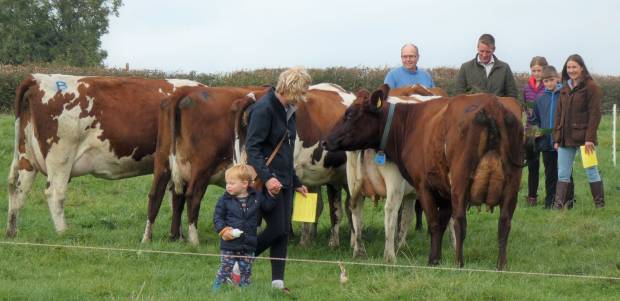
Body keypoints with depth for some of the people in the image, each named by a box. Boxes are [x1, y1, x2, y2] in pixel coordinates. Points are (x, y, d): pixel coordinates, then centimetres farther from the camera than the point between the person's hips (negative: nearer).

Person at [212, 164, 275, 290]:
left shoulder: (256, 197, 2)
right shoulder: (225, 199, -4)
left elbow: (268, 205, 15)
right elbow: (217, 217, -2)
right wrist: (223, 230, -17)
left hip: (249, 245, 2)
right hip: (229, 244, -2)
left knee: (245, 272, 10)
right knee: (225, 270, -2)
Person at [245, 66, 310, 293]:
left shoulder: (288, 111, 15)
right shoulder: (264, 109, -14)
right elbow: (252, 147, -19)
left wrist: (296, 183, 25)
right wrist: (266, 178, -29)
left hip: (285, 180, 9)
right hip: (267, 179, -9)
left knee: (284, 230, 4)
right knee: (277, 228, -11)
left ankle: (277, 281, 6)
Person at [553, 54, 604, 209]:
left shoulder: (591, 87, -6)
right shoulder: (565, 89, 14)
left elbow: (595, 114, -11)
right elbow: (559, 114, 15)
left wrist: (590, 138, -17)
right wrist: (557, 138, 8)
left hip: (583, 137, -6)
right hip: (566, 138, 6)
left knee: (591, 171, 2)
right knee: (562, 173, 2)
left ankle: (600, 204, 10)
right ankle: (558, 205, 1)